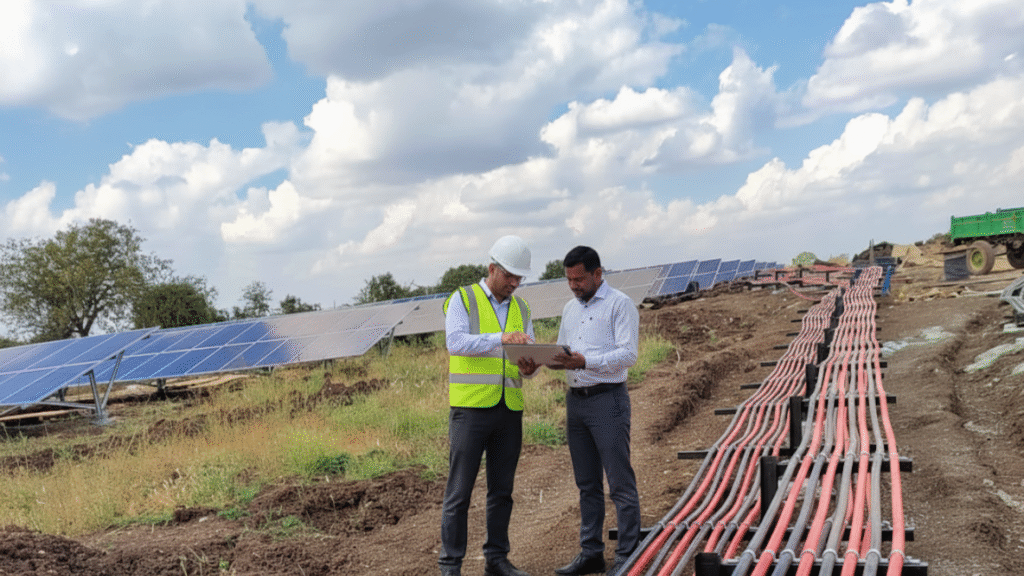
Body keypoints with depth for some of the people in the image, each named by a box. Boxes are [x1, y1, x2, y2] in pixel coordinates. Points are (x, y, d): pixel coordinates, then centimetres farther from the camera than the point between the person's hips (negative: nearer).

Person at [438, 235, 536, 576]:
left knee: (502, 489, 10)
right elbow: (455, 342, -17)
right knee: (459, 489, -1)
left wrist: (529, 367, -12)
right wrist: (500, 338, -29)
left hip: (510, 409, 5)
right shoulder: (463, 299, -1)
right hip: (470, 407, -5)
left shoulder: (521, 308, 14)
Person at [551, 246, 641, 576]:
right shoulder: (570, 308, 17)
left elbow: (628, 354, -14)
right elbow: (562, 350, 21)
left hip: (608, 399, -7)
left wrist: (586, 361, -25)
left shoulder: (620, 305, -5)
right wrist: (554, 360, -3)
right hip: (575, 400, 7)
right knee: (587, 484, 13)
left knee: (620, 484, -3)